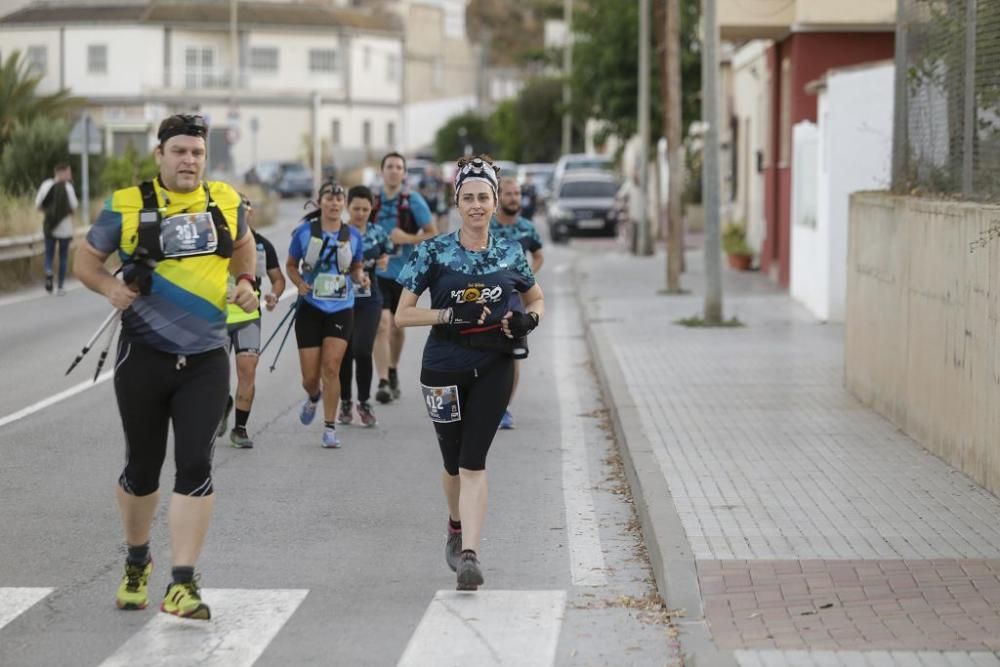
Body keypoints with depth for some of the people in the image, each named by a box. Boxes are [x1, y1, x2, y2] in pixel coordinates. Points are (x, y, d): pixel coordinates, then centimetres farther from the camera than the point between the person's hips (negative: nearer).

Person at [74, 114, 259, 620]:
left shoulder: (225, 202, 4)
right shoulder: (128, 206, -5)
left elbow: (242, 245, 25)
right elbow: (86, 259, 6)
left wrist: (245, 283, 8)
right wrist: (110, 287, -12)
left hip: (205, 360, 1)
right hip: (144, 355, -1)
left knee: (195, 465, -9)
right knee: (143, 465, 10)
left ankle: (182, 584, -6)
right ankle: (136, 562, 35)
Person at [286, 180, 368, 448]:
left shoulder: (353, 235, 0)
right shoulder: (304, 231, -4)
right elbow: (291, 265, 8)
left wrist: (360, 277, -8)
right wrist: (299, 283, -12)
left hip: (341, 309, 0)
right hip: (310, 308, 0)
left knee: (331, 367, -13)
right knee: (310, 376, 2)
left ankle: (330, 429, -4)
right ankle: (313, 397, 40)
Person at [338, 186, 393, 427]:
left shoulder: (377, 233, 3)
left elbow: (387, 252, 20)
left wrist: (384, 261, -3)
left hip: (369, 300, 1)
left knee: (362, 350, -10)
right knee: (345, 352, 5)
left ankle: (364, 403, 6)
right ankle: (345, 403, 22)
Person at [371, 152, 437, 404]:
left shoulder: (413, 201, -6)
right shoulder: (372, 200, 0)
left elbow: (433, 235, -5)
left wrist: (406, 238, -19)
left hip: (405, 273, 0)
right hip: (378, 273, 0)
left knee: (397, 327, 16)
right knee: (381, 325, -15)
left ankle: (393, 372, 39)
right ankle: (383, 383, -18)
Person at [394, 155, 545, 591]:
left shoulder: (510, 254, 3)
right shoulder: (434, 252, -4)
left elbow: (537, 299, 19)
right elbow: (403, 314, -5)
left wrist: (529, 319, -5)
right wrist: (451, 314, -19)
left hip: (493, 366, 0)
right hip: (444, 366, 0)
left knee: (473, 462, -11)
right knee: (454, 463, 13)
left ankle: (469, 555, -16)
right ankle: (457, 528, 42)